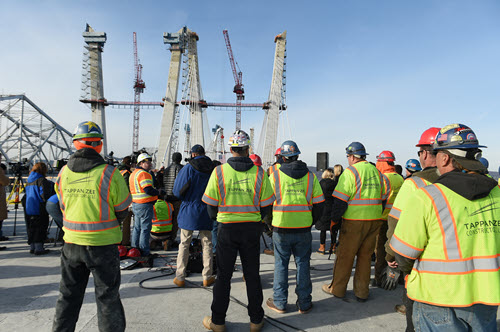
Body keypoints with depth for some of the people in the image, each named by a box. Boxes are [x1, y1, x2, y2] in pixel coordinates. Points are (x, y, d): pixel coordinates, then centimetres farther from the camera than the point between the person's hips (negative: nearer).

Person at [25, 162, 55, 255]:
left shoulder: (29, 181, 14)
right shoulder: (42, 180, -14)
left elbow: (27, 193, 24)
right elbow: (45, 195, -22)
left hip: (29, 209, 8)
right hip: (39, 210, -8)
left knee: (31, 228, 14)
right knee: (40, 228, -2)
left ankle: (32, 247, 20)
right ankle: (39, 248, -1)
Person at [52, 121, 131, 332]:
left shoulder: (63, 172, -1)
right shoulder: (109, 174, -16)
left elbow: (63, 207, 10)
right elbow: (122, 211, -7)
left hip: (72, 243, 4)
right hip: (103, 244, -4)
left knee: (68, 295, 22)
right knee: (107, 297, 9)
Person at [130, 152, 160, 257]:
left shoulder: (133, 173, 16)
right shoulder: (143, 174, -16)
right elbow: (149, 190, -25)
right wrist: (158, 192, -8)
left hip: (135, 204, 10)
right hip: (145, 205, -10)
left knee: (137, 227, 17)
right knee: (145, 228, -2)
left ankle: (135, 249, 25)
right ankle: (144, 251, 3)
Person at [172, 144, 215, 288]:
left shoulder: (188, 168, -10)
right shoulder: (213, 169, -1)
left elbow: (177, 191, -8)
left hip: (188, 211, -2)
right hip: (206, 211, 2)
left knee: (184, 244, 8)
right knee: (207, 244, 11)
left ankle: (180, 277, 13)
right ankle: (207, 277, 15)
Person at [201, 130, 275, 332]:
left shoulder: (219, 171, -8)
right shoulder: (258, 173, -5)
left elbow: (210, 205, -3)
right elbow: (266, 205, -1)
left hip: (227, 228, -1)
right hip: (252, 228, 1)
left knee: (223, 275, 11)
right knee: (252, 275, 13)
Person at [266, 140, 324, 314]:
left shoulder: (275, 175, -5)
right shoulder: (310, 176, 1)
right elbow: (319, 204, 2)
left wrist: (269, 222, 15)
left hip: (281, 228, -1)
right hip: (303, 228, 2)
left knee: (281, 264, 10)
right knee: (303, 264, 13)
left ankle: (279, 303, 21)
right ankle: (304, 303, 22)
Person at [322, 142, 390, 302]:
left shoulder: (350, 172, -11)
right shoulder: (376, 171, 10)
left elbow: (340, 200, -13)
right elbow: (384, 196, 15)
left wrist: (334, 220, -4)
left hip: (355, 221, -6)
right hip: (374, 221, 6)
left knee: (345, 255, 6)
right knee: (365, 255, 14)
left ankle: (337, 289, 19)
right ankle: (362, 292, 22)